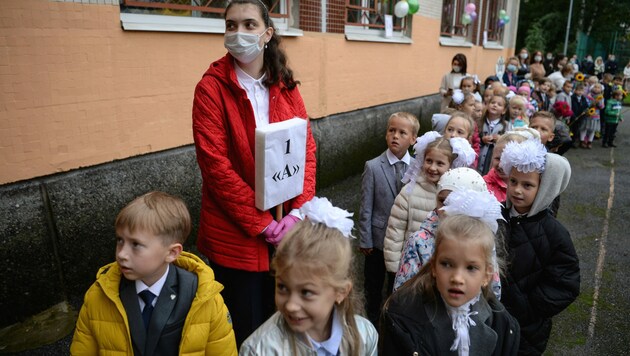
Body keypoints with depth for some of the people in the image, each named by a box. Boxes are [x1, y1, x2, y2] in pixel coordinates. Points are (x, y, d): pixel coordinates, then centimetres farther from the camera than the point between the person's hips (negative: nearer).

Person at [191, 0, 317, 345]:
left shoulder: (285, 86, 5)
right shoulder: (211, 88, -10)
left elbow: (306, 149, 1)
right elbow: (216, 165, -15)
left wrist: (298, 212, -11)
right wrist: (263, 225, -16)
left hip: (287, 229, 5)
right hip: (236, 236, -4)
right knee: (246, 329, 10)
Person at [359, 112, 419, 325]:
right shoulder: (373, 167, -12)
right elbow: (366, 208, -9)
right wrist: (365, 240, -7)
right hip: (379, 237, -1)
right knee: (374, 285, 16)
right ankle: (373, 322, 38)